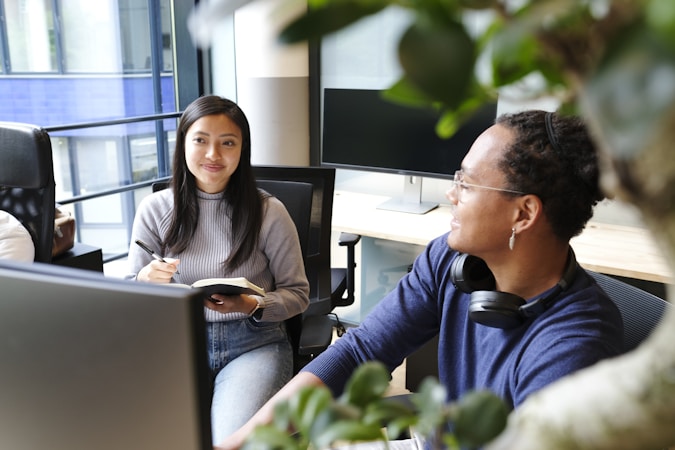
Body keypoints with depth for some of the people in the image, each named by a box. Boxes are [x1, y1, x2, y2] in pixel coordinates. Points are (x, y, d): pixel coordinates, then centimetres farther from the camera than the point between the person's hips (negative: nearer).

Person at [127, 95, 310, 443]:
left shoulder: (269, 212, -4)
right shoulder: (155, 209, 2)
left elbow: (298, 294, 3)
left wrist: (252, 306, -17)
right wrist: (145, 281, -17)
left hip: (253, 343, -1)